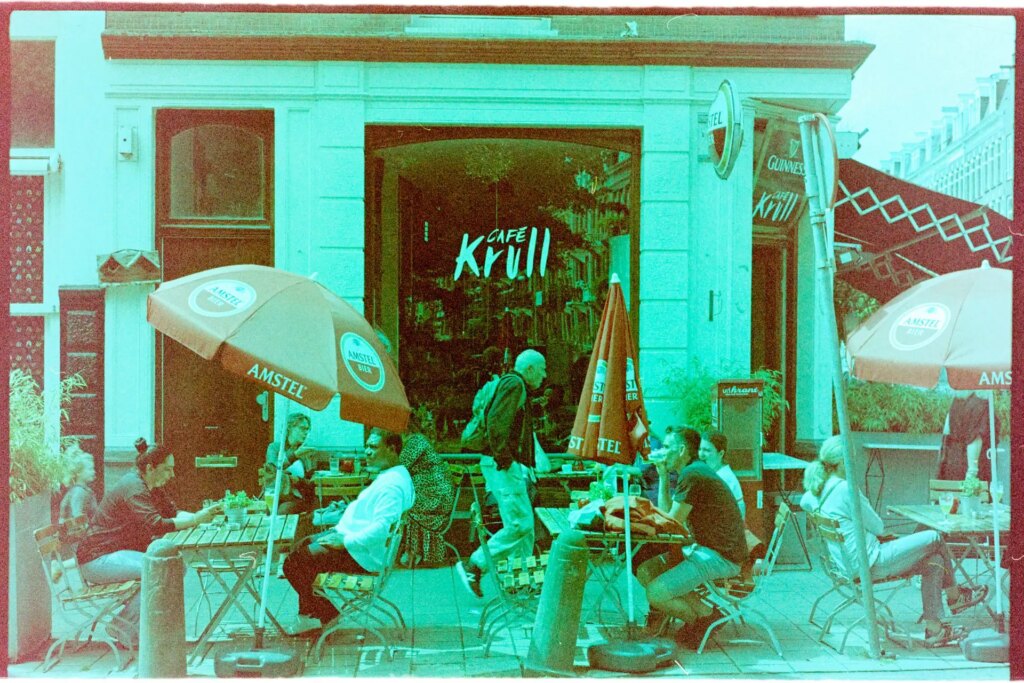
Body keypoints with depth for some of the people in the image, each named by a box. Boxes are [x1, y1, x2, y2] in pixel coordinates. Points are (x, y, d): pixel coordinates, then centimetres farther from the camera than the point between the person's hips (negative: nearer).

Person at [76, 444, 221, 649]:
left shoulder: (153, 487, 11)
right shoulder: (133, 486, -20)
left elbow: (173, 511, 10)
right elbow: (156, 525, -30)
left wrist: (198, 516, -9)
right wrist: (196, 519, -27)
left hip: (120, 553, 10)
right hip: (99, 559, -10)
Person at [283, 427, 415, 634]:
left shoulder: (393, 485, -23)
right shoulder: (389, 475, 12)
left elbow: (381, 530, -32)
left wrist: (345, 542, -23)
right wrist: (339, 530, 13)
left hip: (365, 555, -12)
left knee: (295, 562, -11)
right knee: (304, 544, 18)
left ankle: (327, 616, 5)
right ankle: (309, 614, 19)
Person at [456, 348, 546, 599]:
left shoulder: (518, 387, 23)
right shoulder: (514, 384, -8)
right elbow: (496, 421, -20)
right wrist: (503, 458, -21)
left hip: (508, 465, 11)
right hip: (504, 465, -11)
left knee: (524, 524, 10)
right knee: (520, 524, -12)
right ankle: (473, 566, -7)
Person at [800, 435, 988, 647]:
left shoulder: (819, 488, 4)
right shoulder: (845, 488, -22)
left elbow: (804, 502, 28)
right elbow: (877, 527, -12)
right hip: (869, 563, -9)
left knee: (933, 562, 13)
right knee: (934, 538, 2)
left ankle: (933, 629, 14)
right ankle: (955, 596, 23)